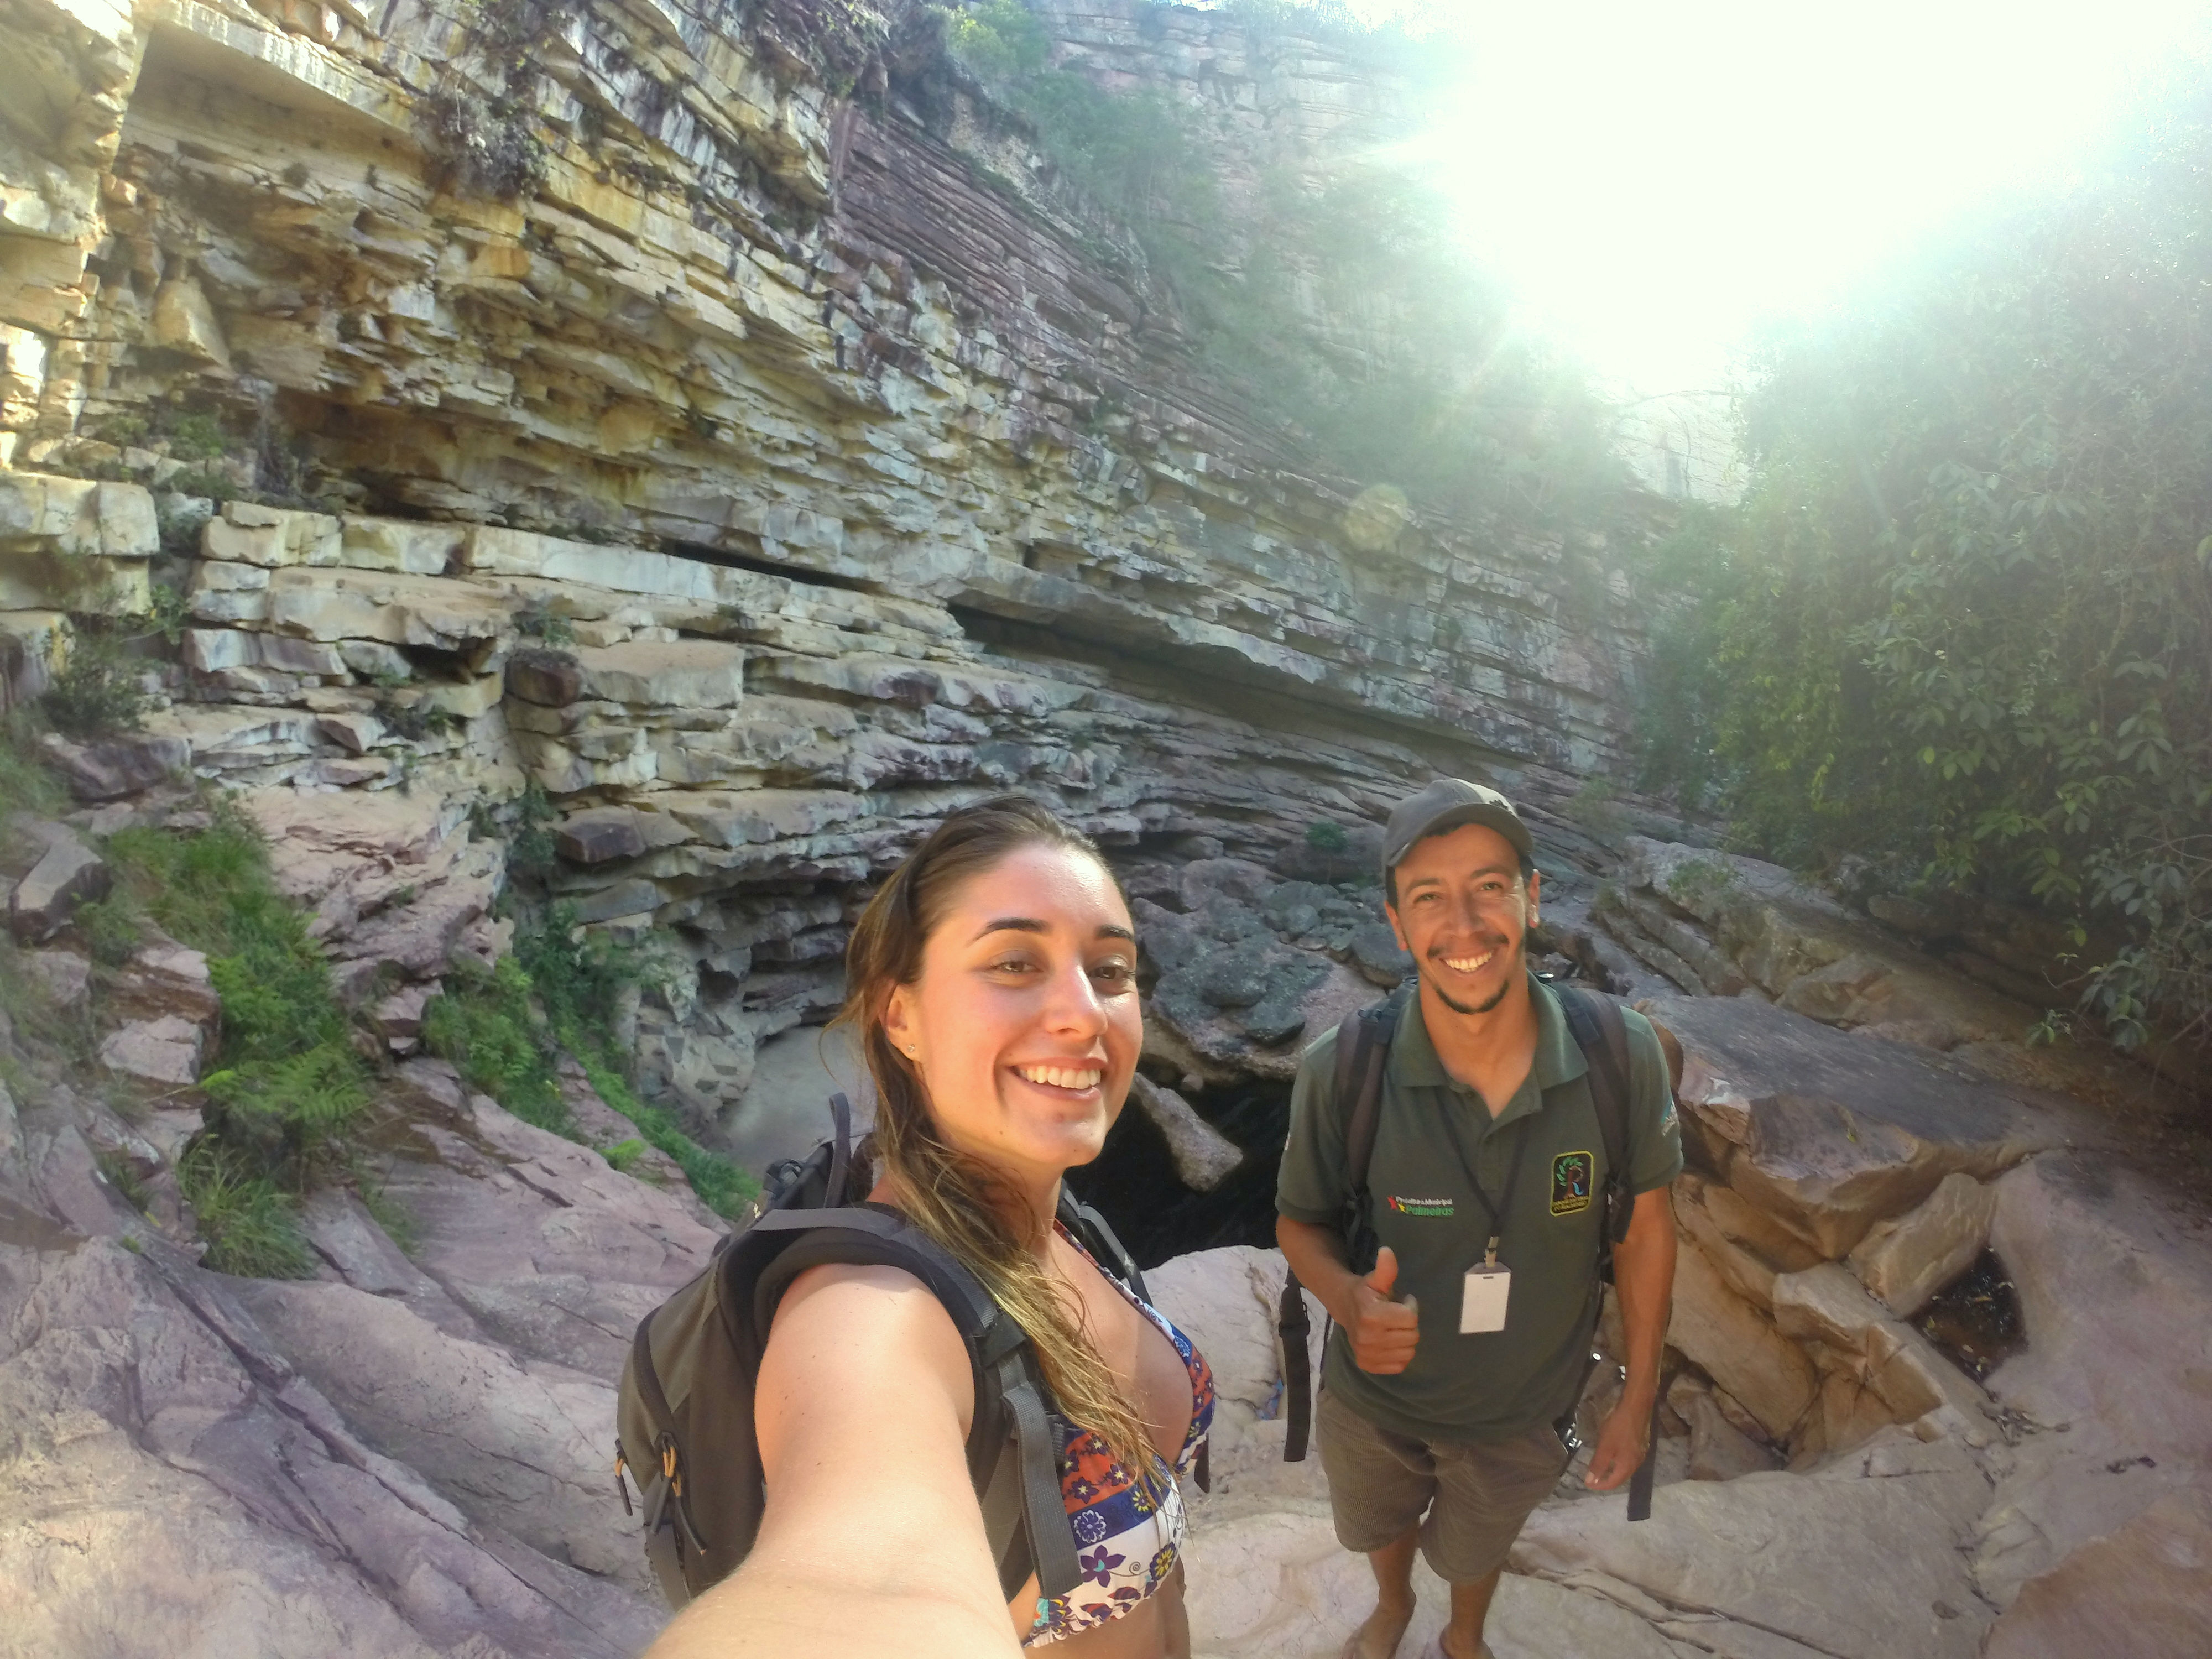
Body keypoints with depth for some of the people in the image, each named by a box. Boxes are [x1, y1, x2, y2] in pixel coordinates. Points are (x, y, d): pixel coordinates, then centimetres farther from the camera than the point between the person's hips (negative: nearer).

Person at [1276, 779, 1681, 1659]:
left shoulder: (1622, 1059, -28)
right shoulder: (1340, 1073, -30)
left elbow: (1644, 1225, -11)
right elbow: (1300, 1220, -12)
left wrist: (1639, 1396, -3)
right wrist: (1349, 1298, -33)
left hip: (1522, 1412, 0)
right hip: (1374, 1400, 0)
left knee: (1474, 1552, 32)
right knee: (1378, 1526, 33)